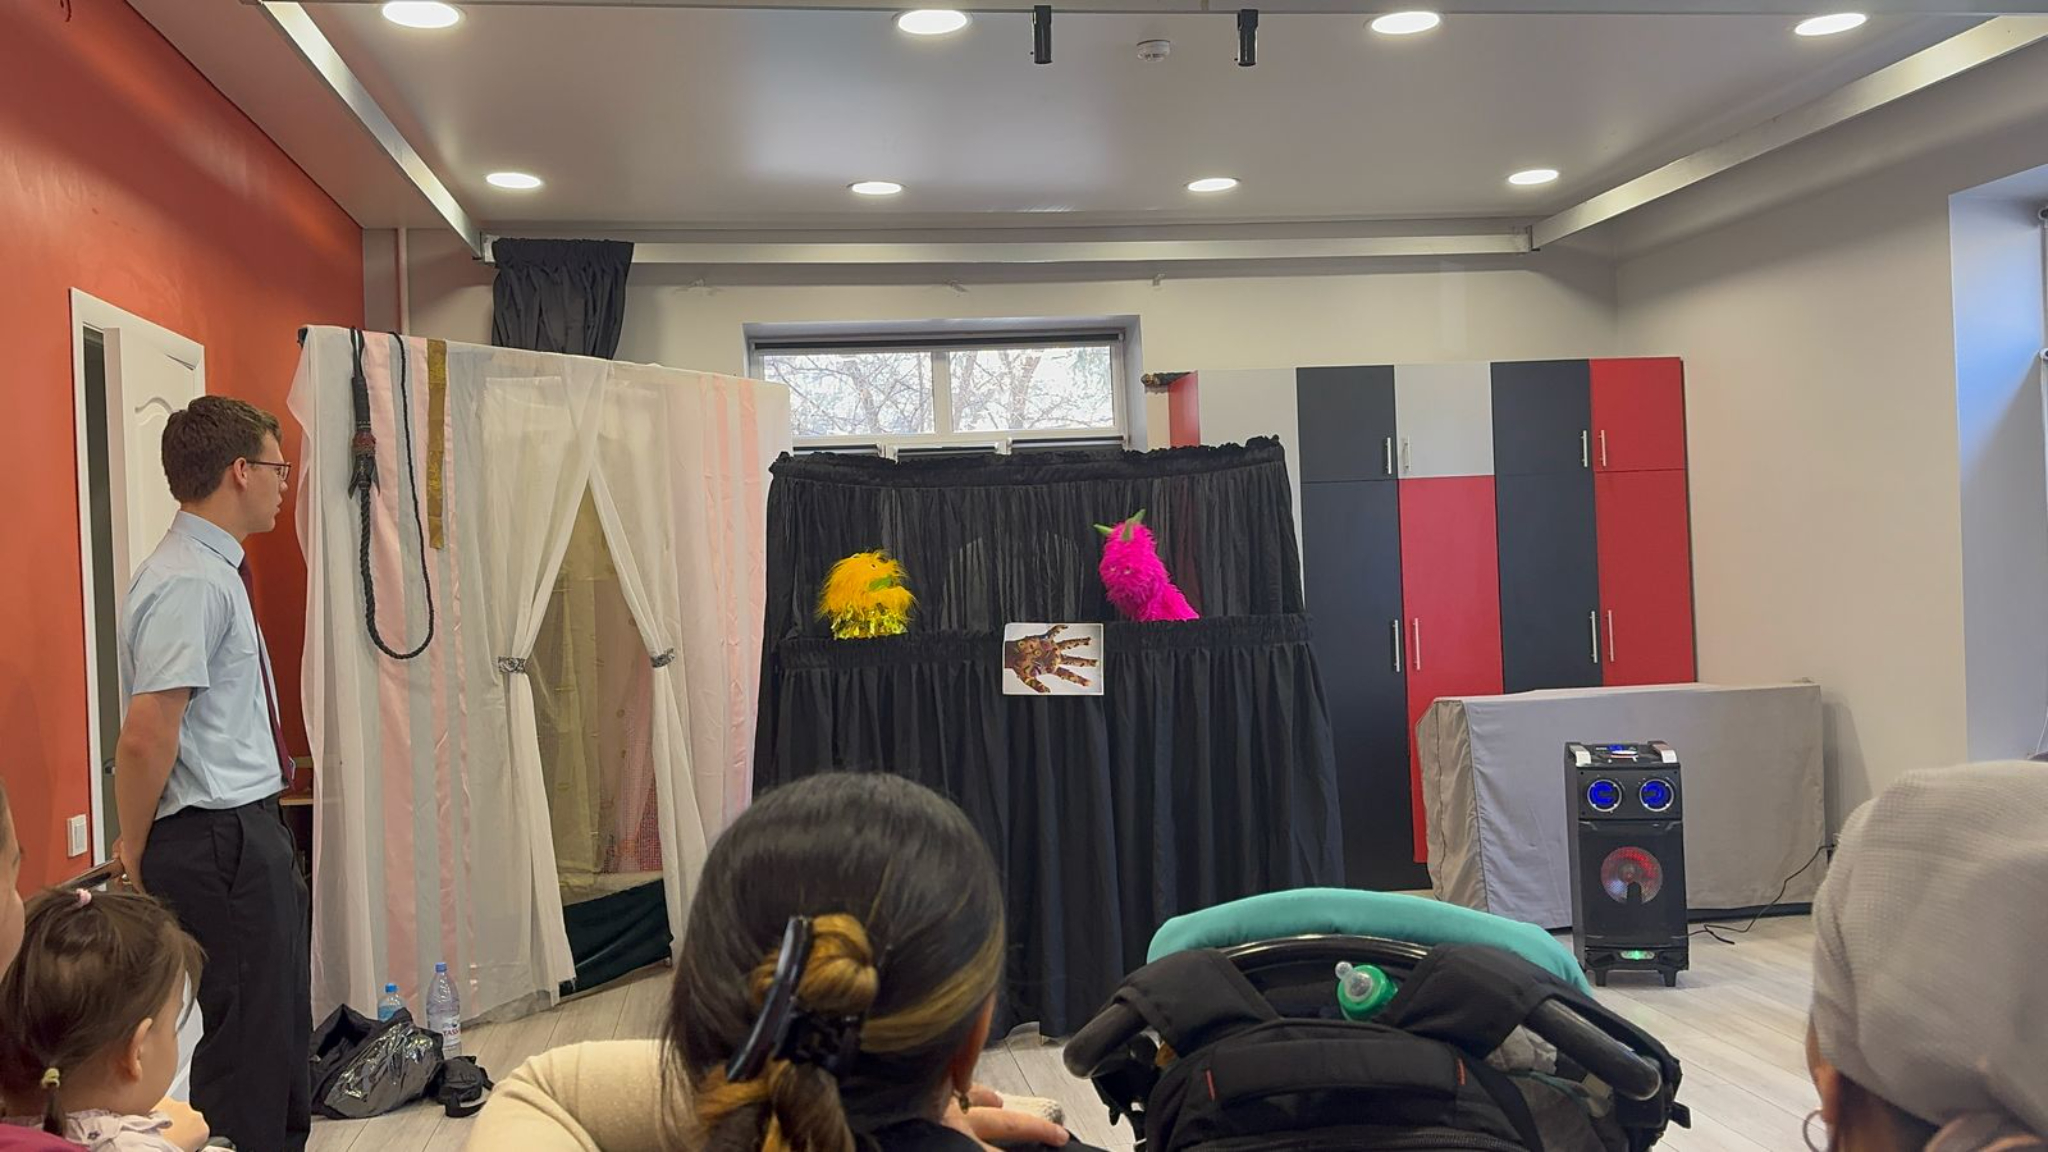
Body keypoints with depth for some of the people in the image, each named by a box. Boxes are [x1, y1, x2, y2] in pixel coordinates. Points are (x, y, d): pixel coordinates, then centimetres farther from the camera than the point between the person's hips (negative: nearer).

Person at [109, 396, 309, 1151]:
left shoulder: (215, 572, 11)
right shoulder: (189, 583, -20)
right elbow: (145, 737, -25)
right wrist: (137, 859, -12)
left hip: (250, 833, 10)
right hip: (219, 841, -10)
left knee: (283, 1028, 21)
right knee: (247, 1039, -1)